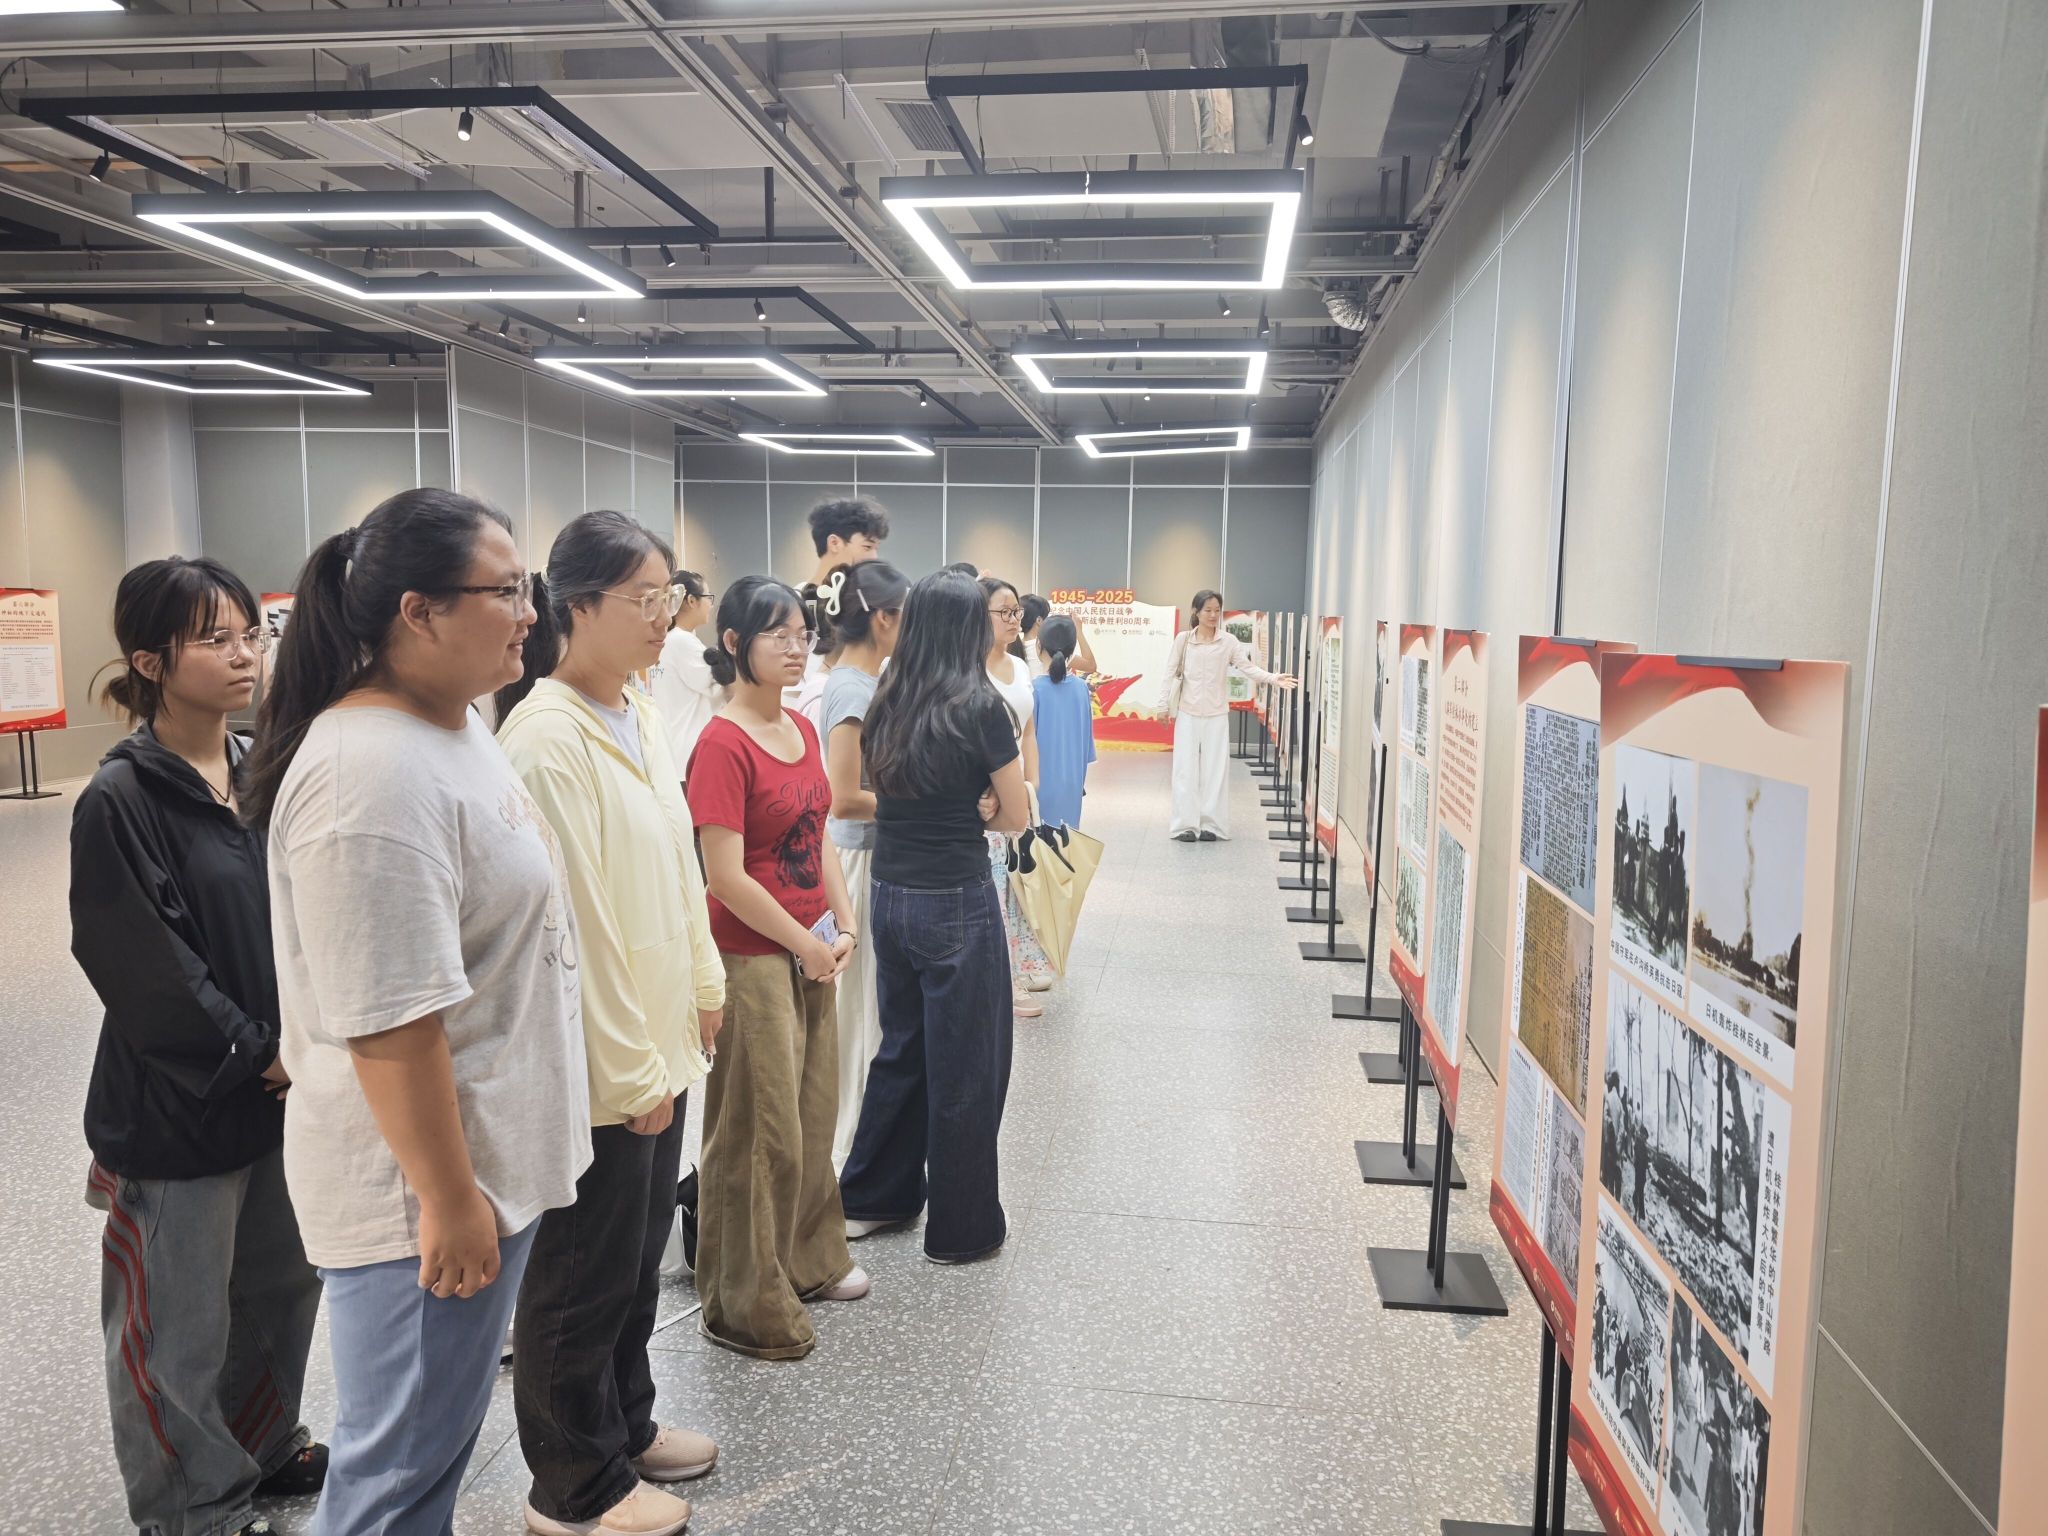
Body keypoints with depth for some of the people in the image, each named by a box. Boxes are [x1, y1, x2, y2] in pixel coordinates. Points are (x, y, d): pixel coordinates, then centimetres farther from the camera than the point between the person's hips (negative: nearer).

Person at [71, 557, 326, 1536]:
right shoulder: (120, 801, -15)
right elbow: (144, 967, -17)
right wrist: (257, 1052, -11)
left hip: (283, 1087, 6)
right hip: (179, 1106, -6)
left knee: (282, 1282, 19)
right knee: (180, 1320, 9)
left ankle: (263, 1446, 42)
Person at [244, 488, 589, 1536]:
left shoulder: (460, 725, 6)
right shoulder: (373, 774, -26)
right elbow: (390, 1024, -27)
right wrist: (449, 1199, -20)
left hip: (492, 1155, 9)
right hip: (424, 1186, -9)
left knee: (440, 1440, 25)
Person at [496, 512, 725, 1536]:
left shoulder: (642, 718, 6)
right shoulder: (546, 739, -21)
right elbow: (572, 923, -22)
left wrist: (704, 984, 16)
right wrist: (631, 1070, -17)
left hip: (659, 1043, 8)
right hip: (601, 1066, -8)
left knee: (638, 1257, 23)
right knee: (583, 1279, 10)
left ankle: (627, 1424, 43)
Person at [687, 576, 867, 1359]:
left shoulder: (802, 729, 8)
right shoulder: (723, 745, -18)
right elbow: (725, 876, -21)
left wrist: (844, 927, 2)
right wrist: (806, 944, -13)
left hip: (811, 954, 8)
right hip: (751, 958, -8)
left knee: (811, 1116, 20)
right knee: (759, 1133, 4)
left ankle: (810, 1258, 38)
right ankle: (747, 1304, 21)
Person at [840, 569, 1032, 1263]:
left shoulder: (886, 703, 3)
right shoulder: (982, 706, -14)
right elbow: (1016, 816, -7)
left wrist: (958, 806, 0)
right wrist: (978, 809, 7)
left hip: (891, 897, 6)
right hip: (957, 905, -6)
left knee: (901, 1048, 22)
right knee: (964, 1064, 7)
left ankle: (871, 1198, 33)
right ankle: (962, 1226, 20)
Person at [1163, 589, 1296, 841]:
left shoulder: (1229, 641, 0)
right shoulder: (1183, 639, 1)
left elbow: (1248, 666, -7)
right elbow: (1172, 672, 5)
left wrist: (1273, 678, -23)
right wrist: (1165, 705, 4)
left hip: (1216, 714, 0)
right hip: (1188, 713, 0)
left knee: (1215, 770, 1)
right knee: (1186, 769, 0)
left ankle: (1211, 824, 7)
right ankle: (1186, 825, 4)